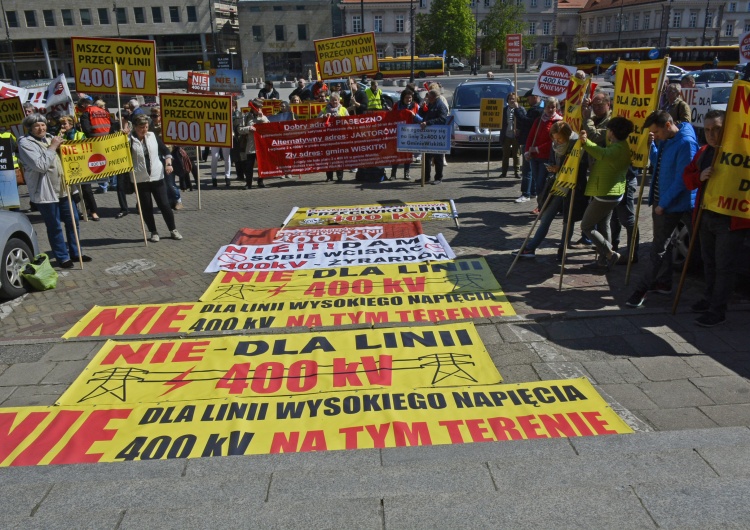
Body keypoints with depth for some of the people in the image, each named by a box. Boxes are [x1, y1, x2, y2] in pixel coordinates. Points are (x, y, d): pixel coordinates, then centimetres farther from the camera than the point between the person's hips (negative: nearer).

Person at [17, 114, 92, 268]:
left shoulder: (50, 138, 13)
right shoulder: (25, 143, -9)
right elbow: (40, 165, -21)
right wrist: (53, 147, -16)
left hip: (63, 189, 7)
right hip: (45, 192, -7)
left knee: (72, 220, 11)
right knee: (54, 226, 1)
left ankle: (74, 253, 24)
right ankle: (62, 258, 11)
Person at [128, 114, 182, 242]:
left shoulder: (153, 136, 5)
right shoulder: (130, 140, -5)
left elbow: (165, 151, 11)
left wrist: (168, 163, -5)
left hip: (157, 177, 2)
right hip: (140, 180, -2)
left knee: (164, 204, 3)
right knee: (146, 207, 6)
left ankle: (173, 230, 15)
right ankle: (153, 232, 19)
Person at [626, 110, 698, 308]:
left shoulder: (685, 143, -20)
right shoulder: (664, 140, 6)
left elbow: (682, 179, -22)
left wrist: (663, 203, -19)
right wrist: (651, 144, 3)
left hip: (671, 205, -9)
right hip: (660, 201, 9)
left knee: (658, 248, -3)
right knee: (661, 245, 17)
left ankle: (642, 289, 3)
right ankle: (663, 283, 29)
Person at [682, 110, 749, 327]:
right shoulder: (703, 152, 10)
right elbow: (687, 177, 10)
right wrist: (700, 177, -10)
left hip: (731, 219, -7)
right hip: (706, 216, 7)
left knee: (724, 265, -1)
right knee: (709, 261, 19)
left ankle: (717, 311, 6)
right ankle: (710, 298, 35)